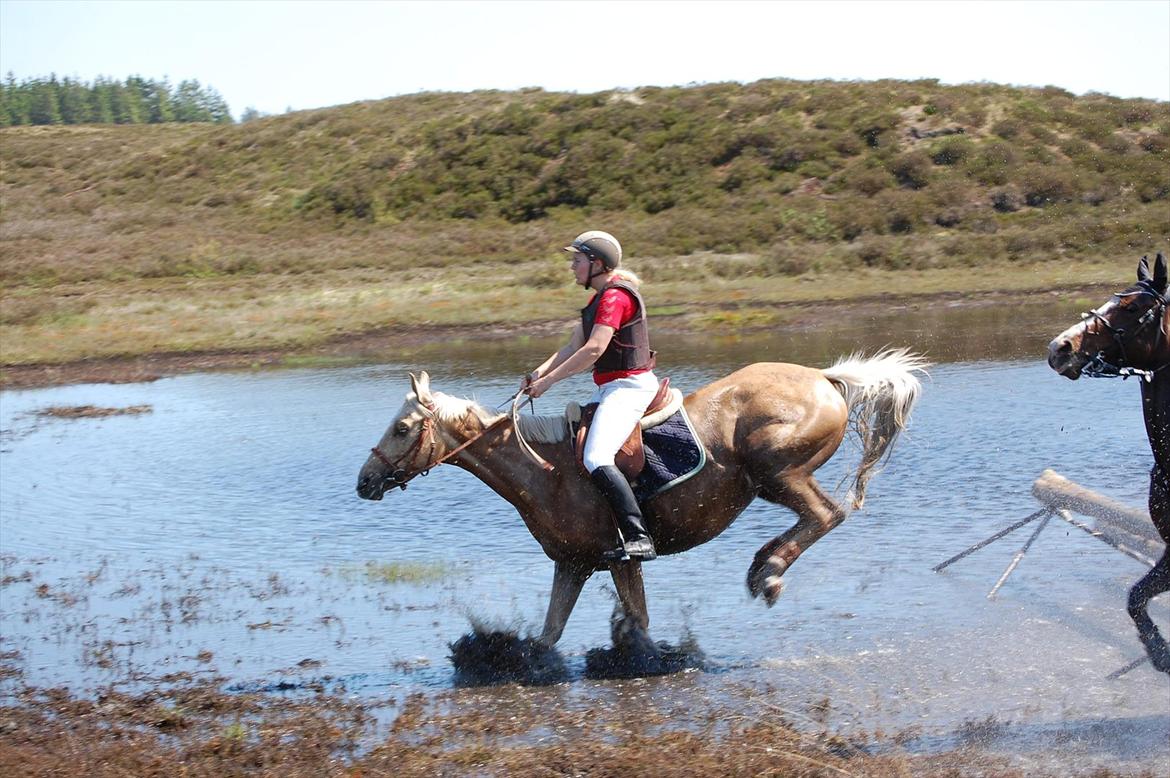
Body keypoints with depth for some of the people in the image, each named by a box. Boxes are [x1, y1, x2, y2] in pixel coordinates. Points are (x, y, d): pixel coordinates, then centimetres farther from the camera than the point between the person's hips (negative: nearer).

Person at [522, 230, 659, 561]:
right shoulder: (601, 298, 18)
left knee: (596, 460, -26)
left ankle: (638, 539, -31)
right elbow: (573, 346, 15)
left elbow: (593, 350, -24)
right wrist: (540, 371, -1)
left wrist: (549, 380, -19)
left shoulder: (615, 296, -15)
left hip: (629, 387, -11)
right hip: (610, 389, 11)